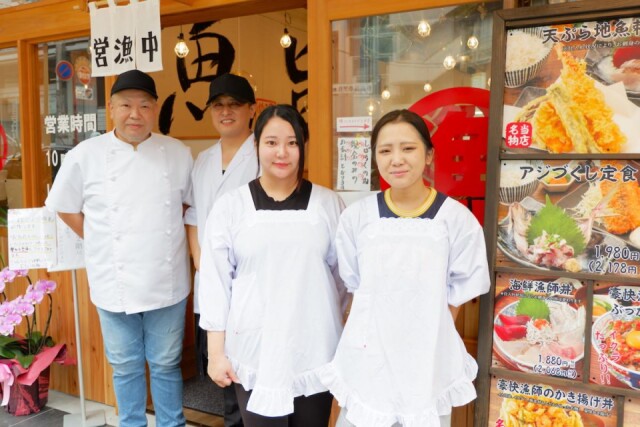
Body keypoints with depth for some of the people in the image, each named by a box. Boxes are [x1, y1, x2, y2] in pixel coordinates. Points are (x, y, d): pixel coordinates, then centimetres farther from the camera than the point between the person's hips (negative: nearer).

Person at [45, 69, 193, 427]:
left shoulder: (179, 154, -2)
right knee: (125, 367, 17)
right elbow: (66, 208, 5)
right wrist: (103, 243, 0)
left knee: (166, 365, 15)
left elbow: (190, 203, 10)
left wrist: (164, 235, 1)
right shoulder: (85, 155, -5)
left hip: (167, 284, 0)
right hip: (115, 285, 0)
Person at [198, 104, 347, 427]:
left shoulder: (328, 203, 0)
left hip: (315, 352, 1)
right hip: (253, 353, 0)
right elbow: (215, 282, 0)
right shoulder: (230, 206, -2)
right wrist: (216, 352, 0)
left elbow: (344, 273, 9)